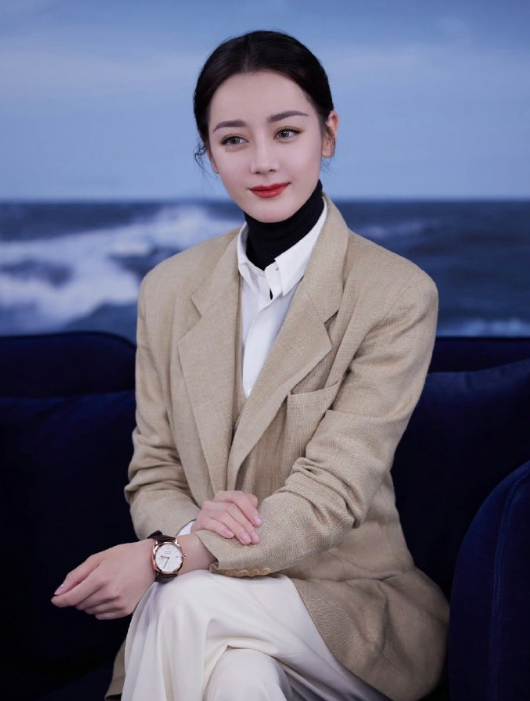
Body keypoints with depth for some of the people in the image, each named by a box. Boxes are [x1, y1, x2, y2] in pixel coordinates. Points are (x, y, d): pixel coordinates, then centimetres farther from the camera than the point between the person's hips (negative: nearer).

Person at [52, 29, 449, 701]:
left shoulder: (398, 294, -7)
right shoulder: (169, 289, 7)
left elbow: (334, 492, -14)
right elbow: (152, 469, 8)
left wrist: (166, 557, -25)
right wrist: (188, 525, -17)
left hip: (354, 600, -2)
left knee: (188, 603, -32)